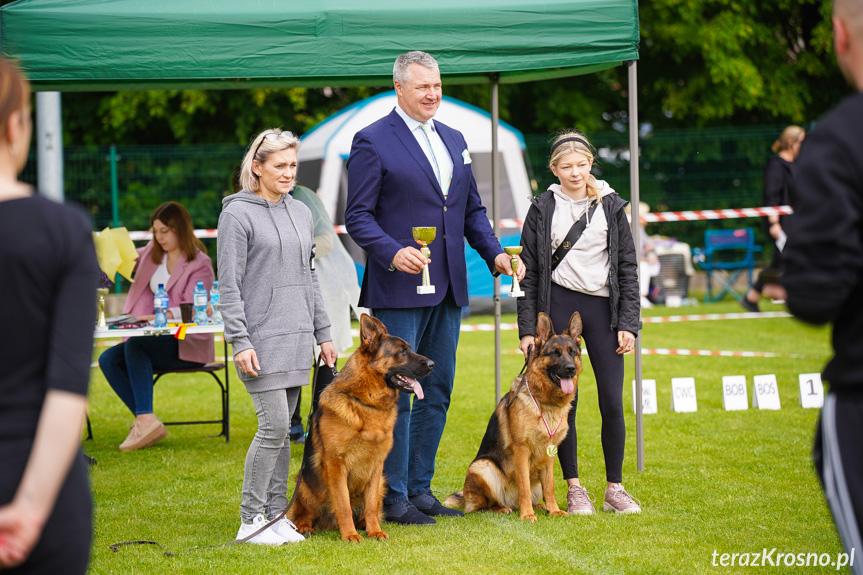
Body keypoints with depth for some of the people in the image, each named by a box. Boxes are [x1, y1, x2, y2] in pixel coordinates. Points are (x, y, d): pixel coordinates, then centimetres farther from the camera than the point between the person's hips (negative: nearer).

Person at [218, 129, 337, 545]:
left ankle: (277, 514, 13)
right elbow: (229, 285, -9)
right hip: (261, 338, -6)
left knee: (281, 428, 8)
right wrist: (240, 341, -15)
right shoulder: (238, 214, -6)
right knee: (274, 425, -11)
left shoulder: (300, 212, 14)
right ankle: (250, 519, -3)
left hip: (296, 338, 6)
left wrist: (323, 332, 16)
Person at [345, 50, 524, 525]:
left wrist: (494, 253, 5)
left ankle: (420, 488, 19)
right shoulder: (373, 142, -5)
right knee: (397, 393, -3)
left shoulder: (454, 140, 16)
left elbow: (472, 209, 21)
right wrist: (393, 252, -24)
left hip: (448, 289, 7)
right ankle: (393, 498, 3)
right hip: (398, 290, -7)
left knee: (437, 392, 10)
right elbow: (357, 215, -8)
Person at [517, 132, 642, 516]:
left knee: (613, 402, -3)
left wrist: (628, 323, -1)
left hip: (603, 308, 1)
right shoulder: (543, 209, 4)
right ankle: (574, 489, 9)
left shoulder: (610, 206, 7)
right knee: (563, 401, -1)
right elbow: (529, 271, 4)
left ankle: (614, 488, 7)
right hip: (558, 307, -1)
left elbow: (628, 267, 7)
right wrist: (527, 329, -1)